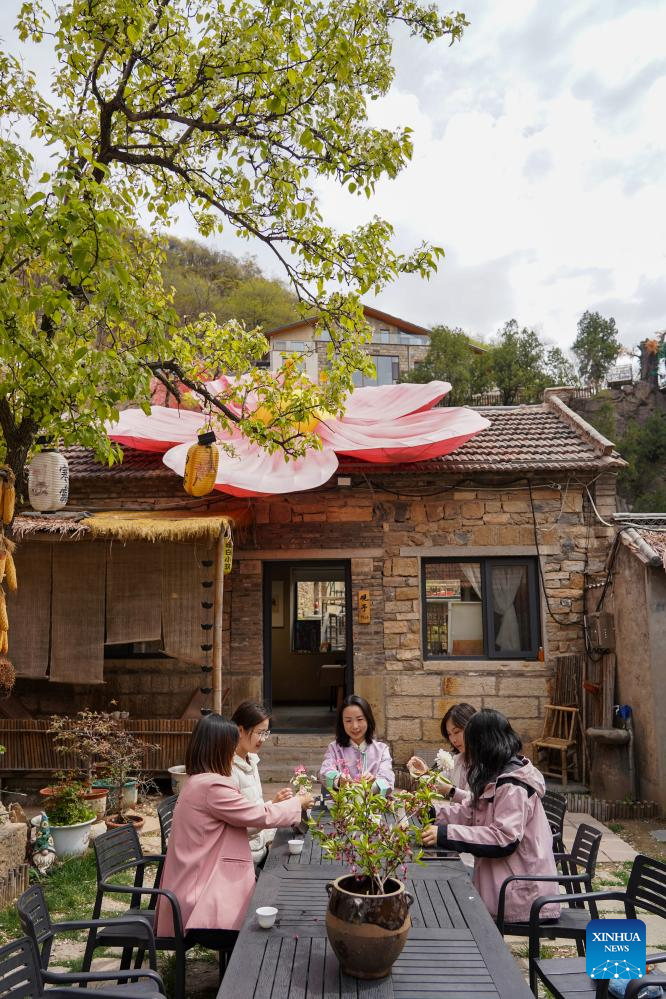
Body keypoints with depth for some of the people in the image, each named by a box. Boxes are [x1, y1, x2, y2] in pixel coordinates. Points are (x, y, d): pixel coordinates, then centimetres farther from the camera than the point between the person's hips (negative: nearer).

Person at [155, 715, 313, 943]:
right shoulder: (212, 786, -22)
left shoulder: (198, 781, 11)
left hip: (195, 883, 10)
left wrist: (276, 804, 15)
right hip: (200, 897, -10)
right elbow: (260, 817, -15)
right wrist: (297, 803, 1)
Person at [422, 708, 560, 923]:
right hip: (501, 882, 8)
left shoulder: (512, 786, -20)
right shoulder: (499, 777, 10)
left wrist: (446, 834, -29)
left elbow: (505, 839, -27)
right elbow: (470, 812, 12)